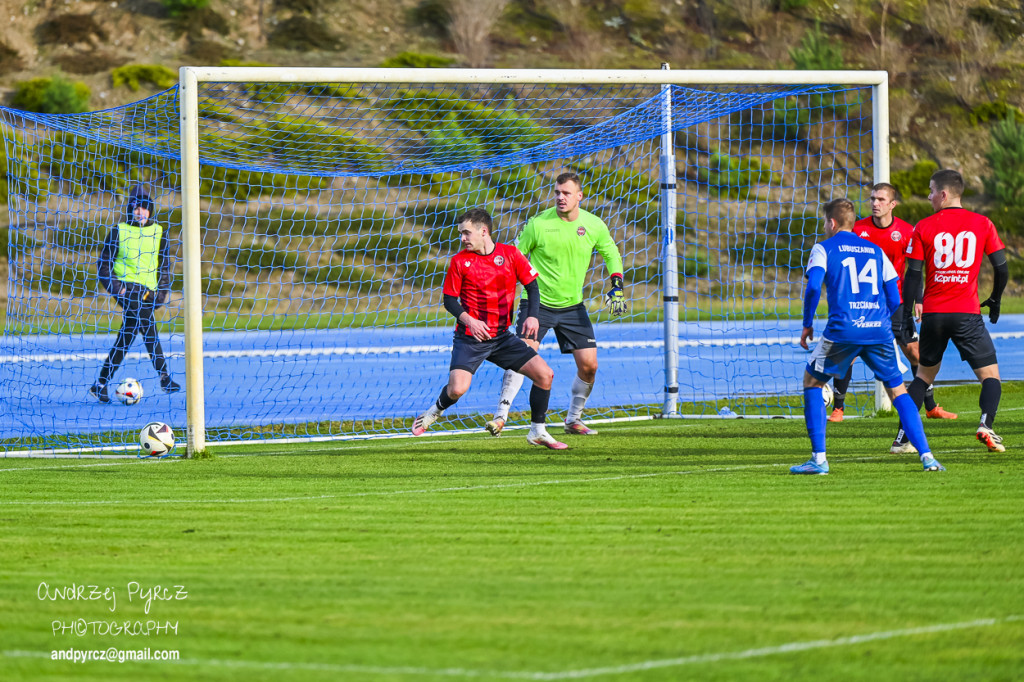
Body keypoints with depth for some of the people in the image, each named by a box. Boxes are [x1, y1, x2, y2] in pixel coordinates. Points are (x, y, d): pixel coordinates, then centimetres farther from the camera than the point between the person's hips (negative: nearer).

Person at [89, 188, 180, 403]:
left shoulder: (158, 232, 13)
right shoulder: (119, 231, 4)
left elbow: (165, 264, 18)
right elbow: (104, 263, 6)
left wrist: (163, 290, 5)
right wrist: (115, 287, -8)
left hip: (149, 289, 4)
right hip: (127, 286, -4)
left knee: (126, 336, 2)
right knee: (146, 322, -26)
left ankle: (100, 384, 6)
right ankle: (164, 377, -29)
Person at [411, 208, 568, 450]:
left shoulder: (509, 254, 0)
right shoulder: (460, 261, -3)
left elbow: (532, 285, 6)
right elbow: (449, 300, 0)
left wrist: (532, 316, -10)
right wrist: (468, 320, -18)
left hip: (501, 336, 2)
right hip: (470, 338, -2)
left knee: (544, 374, -8)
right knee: (457, 389, -21)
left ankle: (538, 432, 7)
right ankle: (434, 413, 13)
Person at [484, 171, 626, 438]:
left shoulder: (594, 225, -3)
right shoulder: (538, 224, -12)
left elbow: (611, 253, 13)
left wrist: (617, 286, 0)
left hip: (573, 306, 3)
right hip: (537, 302, -3)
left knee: (589, 364, -1)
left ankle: (574, 419, 19)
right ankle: (500, 416, -20)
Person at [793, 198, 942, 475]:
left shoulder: (824, 249, 7)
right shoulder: (875, 250, 19)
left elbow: (813, 287, -8)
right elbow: (894, 298, 15)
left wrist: (807, 324, 3)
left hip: (843, 330, -3)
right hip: (879, 330, 3)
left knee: (812, 381, 15)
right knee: (897, 389, 12)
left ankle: (818, 458, 5)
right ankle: (926, 455, -2)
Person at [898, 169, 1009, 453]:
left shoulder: (923, 228, 1)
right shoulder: (982, 224, 2)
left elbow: (913, 274, -1)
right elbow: (1002, 268, 3)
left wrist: (907, 312, 6)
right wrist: (995, 300, 19)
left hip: (933, 313, 2)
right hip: (967, 313, -2)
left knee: (924, 374, 17)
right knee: (990, 375, 4)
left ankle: (903, 435, 10)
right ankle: (986, 424, -21)